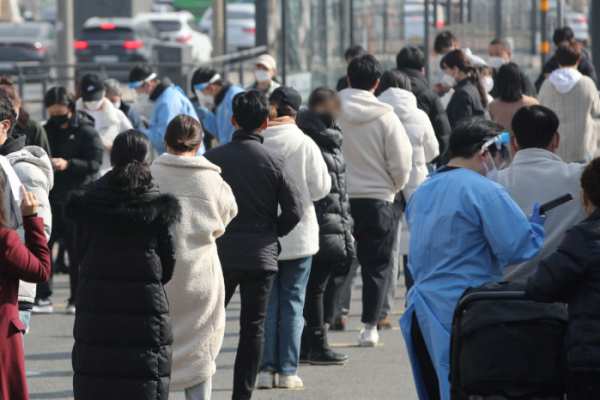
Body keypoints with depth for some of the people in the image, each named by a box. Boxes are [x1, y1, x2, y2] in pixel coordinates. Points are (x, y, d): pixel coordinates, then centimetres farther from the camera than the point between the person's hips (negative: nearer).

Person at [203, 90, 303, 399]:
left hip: (220, 254, 0)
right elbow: (294, 210, -7)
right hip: (261, 256, 0)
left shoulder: (213, 158, -5)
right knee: (253, 328, 6)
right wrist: (272, 233, 10)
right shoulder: (275, 162, -6)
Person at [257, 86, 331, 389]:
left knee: (266, 304, 9)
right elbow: (320, 188, -7)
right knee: (293, 303, 7)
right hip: (298, 236, -1)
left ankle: (266, 368, 5)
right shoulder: (305, 144, -11)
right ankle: (288, 371, 6)